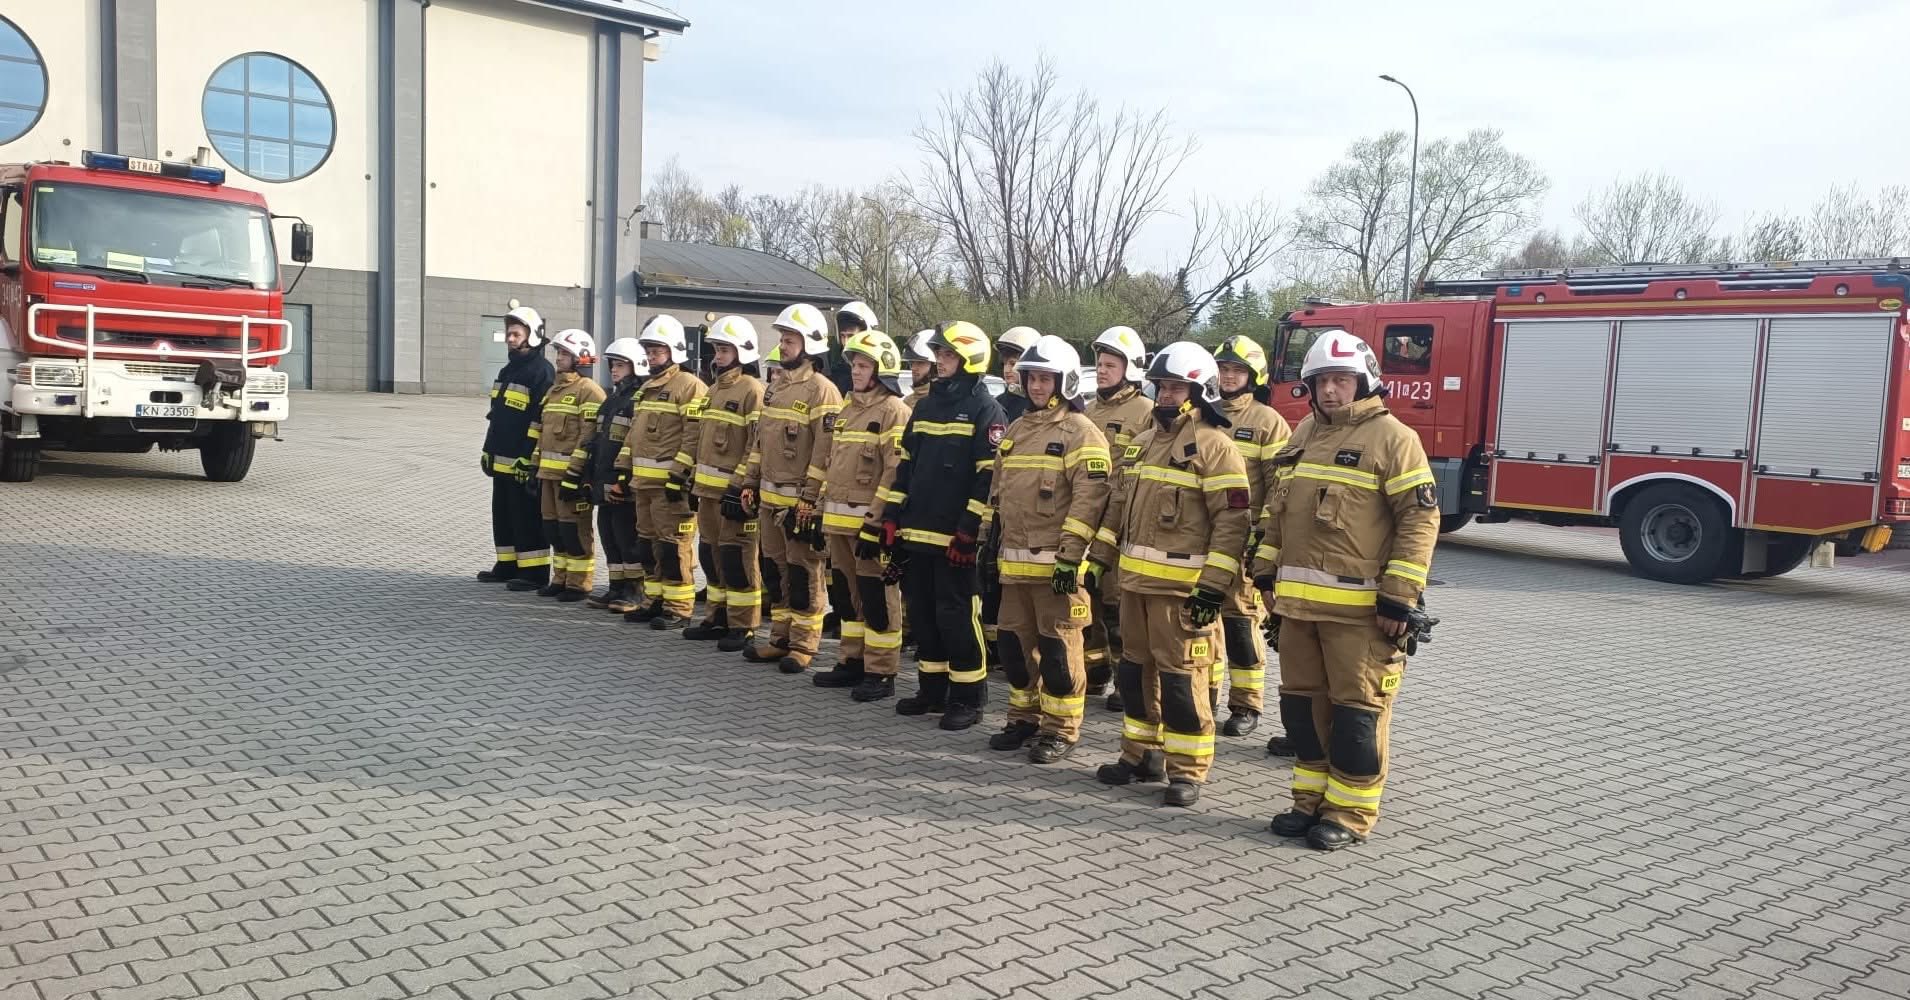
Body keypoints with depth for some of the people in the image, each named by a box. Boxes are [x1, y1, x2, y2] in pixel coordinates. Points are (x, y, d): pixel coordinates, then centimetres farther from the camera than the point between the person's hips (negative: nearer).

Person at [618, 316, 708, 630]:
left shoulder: (689, 386, -9)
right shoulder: (647, 388, 20)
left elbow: (694, 436, -17)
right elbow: (634, 433, 24)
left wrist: (680, 475, -21)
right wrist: (624, 469, 17)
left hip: (671, 482, -9)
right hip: (644, 482, 9)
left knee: (673, 546, -6)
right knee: (647, 544, 14)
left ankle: (678, 609, -1)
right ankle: (655, 601, 24)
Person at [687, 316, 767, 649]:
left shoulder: (752, 389, -11)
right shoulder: (715, 389, 17)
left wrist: (740, 487, -20)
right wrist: (696, 482, 20)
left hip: (735, 490, -9)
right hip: (709, 488, 9)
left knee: (737, 557, -5)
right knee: (711, 553, 14)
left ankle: (743, 627, 2)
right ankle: (719, 617, 25)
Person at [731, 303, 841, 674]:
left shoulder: (822, 391, -12)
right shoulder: (776, 387, 15)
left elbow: (824, 451, -17)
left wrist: (810, 499, -20)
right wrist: (750, 482, 15)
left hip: (800, 501, -8)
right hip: (769, 497, 8)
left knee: (803, 573, 0)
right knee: (775, 569, 14)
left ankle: (803, 646, 8)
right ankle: (781, 638, 24)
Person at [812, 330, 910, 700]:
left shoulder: (893, 411, -10)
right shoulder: (847, 409, 17)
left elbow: (895, 473, -17)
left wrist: (875, 523, -20)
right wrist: (823, 511, 18)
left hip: (870, 521, -9)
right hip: (839, 520, 9)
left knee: (877, 597, -2)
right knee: (848, 592, 15)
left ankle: (881, 673, 4)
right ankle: (853, 661, 26)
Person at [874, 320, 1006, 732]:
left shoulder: (985, 409, -7)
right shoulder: (925, 406, 16)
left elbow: (988, 477, -13)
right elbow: (905, 466, 18)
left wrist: (968, 531, -17)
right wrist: (892, 518, 12)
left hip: (955, 538, -7)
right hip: (916, 533, 8)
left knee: (957, 617, -2)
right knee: (922, 613, 13)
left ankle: (968, 698, 8)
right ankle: (932, 690, 25)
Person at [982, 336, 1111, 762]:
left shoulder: (1080, 432, -7)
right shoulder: (1017, 430, 17)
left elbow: (1090, 497, -15)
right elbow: (999, 494, 22)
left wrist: (1070, 555, -20)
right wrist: (991, 545, 19)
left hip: (1056, 563, -7)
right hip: (1014, 562, 7)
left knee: (1057, 648, 0)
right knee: (1014, 642, 13)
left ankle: (1061, 730, 11)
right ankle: (1024, 718, 28)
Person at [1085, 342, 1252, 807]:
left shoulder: (1213, 446, -9)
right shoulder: (1144, 442, 15)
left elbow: (1233, 519, -14)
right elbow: (1119, 506, 21)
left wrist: (1213, 585, -19)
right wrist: (1097, 559, 15)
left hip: (1181, 587, -8)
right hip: (1135, 580, 8)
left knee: (1181, 678, -2)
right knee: (1135, 671, 15)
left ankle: (1187, 771, 9)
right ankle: (1141, 754, 28)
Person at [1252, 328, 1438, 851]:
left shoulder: (1392, 437, -7)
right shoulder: (1304, 435, 15)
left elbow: (1421, 517, -11)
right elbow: (1278, 509, 22)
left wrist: (1400, 596, -15)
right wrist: (1268, 571, 17)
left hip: (1360, 607, -7)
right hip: (1299, 602, 7)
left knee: (1357, 710, 1)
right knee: (1303, 703, 13)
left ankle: (1351, 813, 13)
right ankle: (1311, 800, 26)